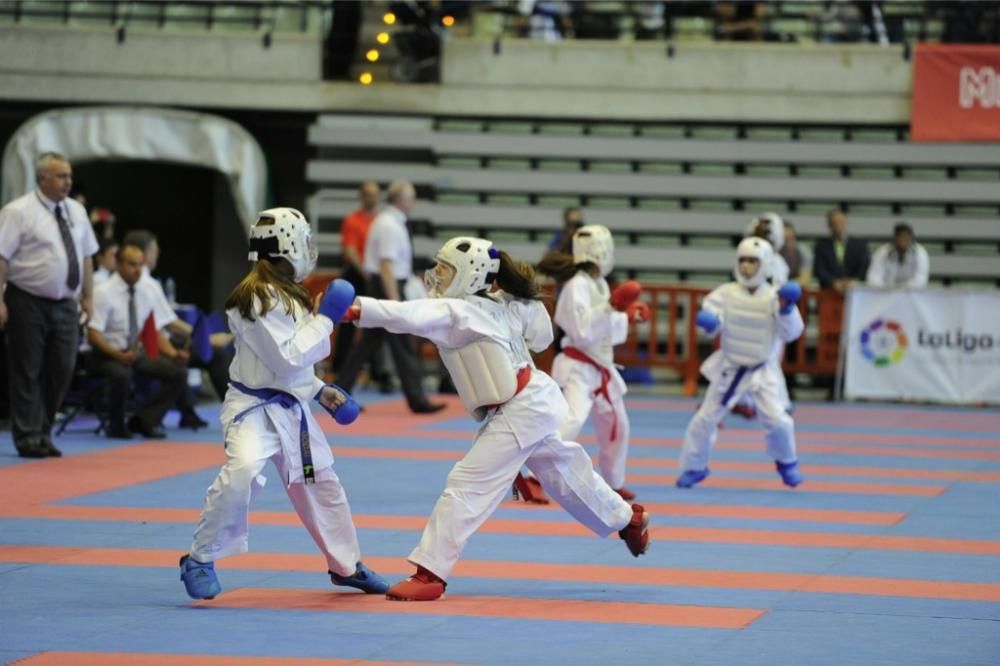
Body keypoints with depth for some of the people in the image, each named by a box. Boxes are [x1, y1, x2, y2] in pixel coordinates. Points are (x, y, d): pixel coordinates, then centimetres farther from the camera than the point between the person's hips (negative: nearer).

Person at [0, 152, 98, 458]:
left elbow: (86, 256, 16)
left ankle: (43, 433, 18)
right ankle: (28, 438, 6)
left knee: (61, 370, 6)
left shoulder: (76, 211, 10)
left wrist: (88, 296, 11)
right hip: (29, 303, -6)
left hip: (65, 304, 6)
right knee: (27, 371, 0)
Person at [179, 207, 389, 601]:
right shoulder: (256, 298, -21)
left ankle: (346, 565, 39)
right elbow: (287, 358, -25)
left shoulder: (287, 294, 10)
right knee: (241, 472, -33)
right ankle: (200, 560, -18)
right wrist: (324, 320, -17)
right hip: (253, 406, -10)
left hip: (290, 407, 10)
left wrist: (320, 391, 13)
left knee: (322, 481, 20)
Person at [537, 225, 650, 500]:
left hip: (600, 368, 10)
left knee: (616, 425, 21)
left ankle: (613, 483, 39)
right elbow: (583, 331, -26)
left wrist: (629, 316, 25)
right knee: (571, 421, -27)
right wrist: (612, 306, -28)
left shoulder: (600, 284, 9)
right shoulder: (577, 286, -19)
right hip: (578, 368, -10)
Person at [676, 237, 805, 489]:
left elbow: (791, 333, -13)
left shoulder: (774, 298, -9)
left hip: (760, 371, -1)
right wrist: (708, 321, -40)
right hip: (728, 369, 1)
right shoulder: (726, 294, -9)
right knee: (705, 418, 3)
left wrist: (786, 309, -30)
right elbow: (712, 320, -17)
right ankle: (694, 467, 22)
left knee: (777, 419, -8)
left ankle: (786, 462, 21)